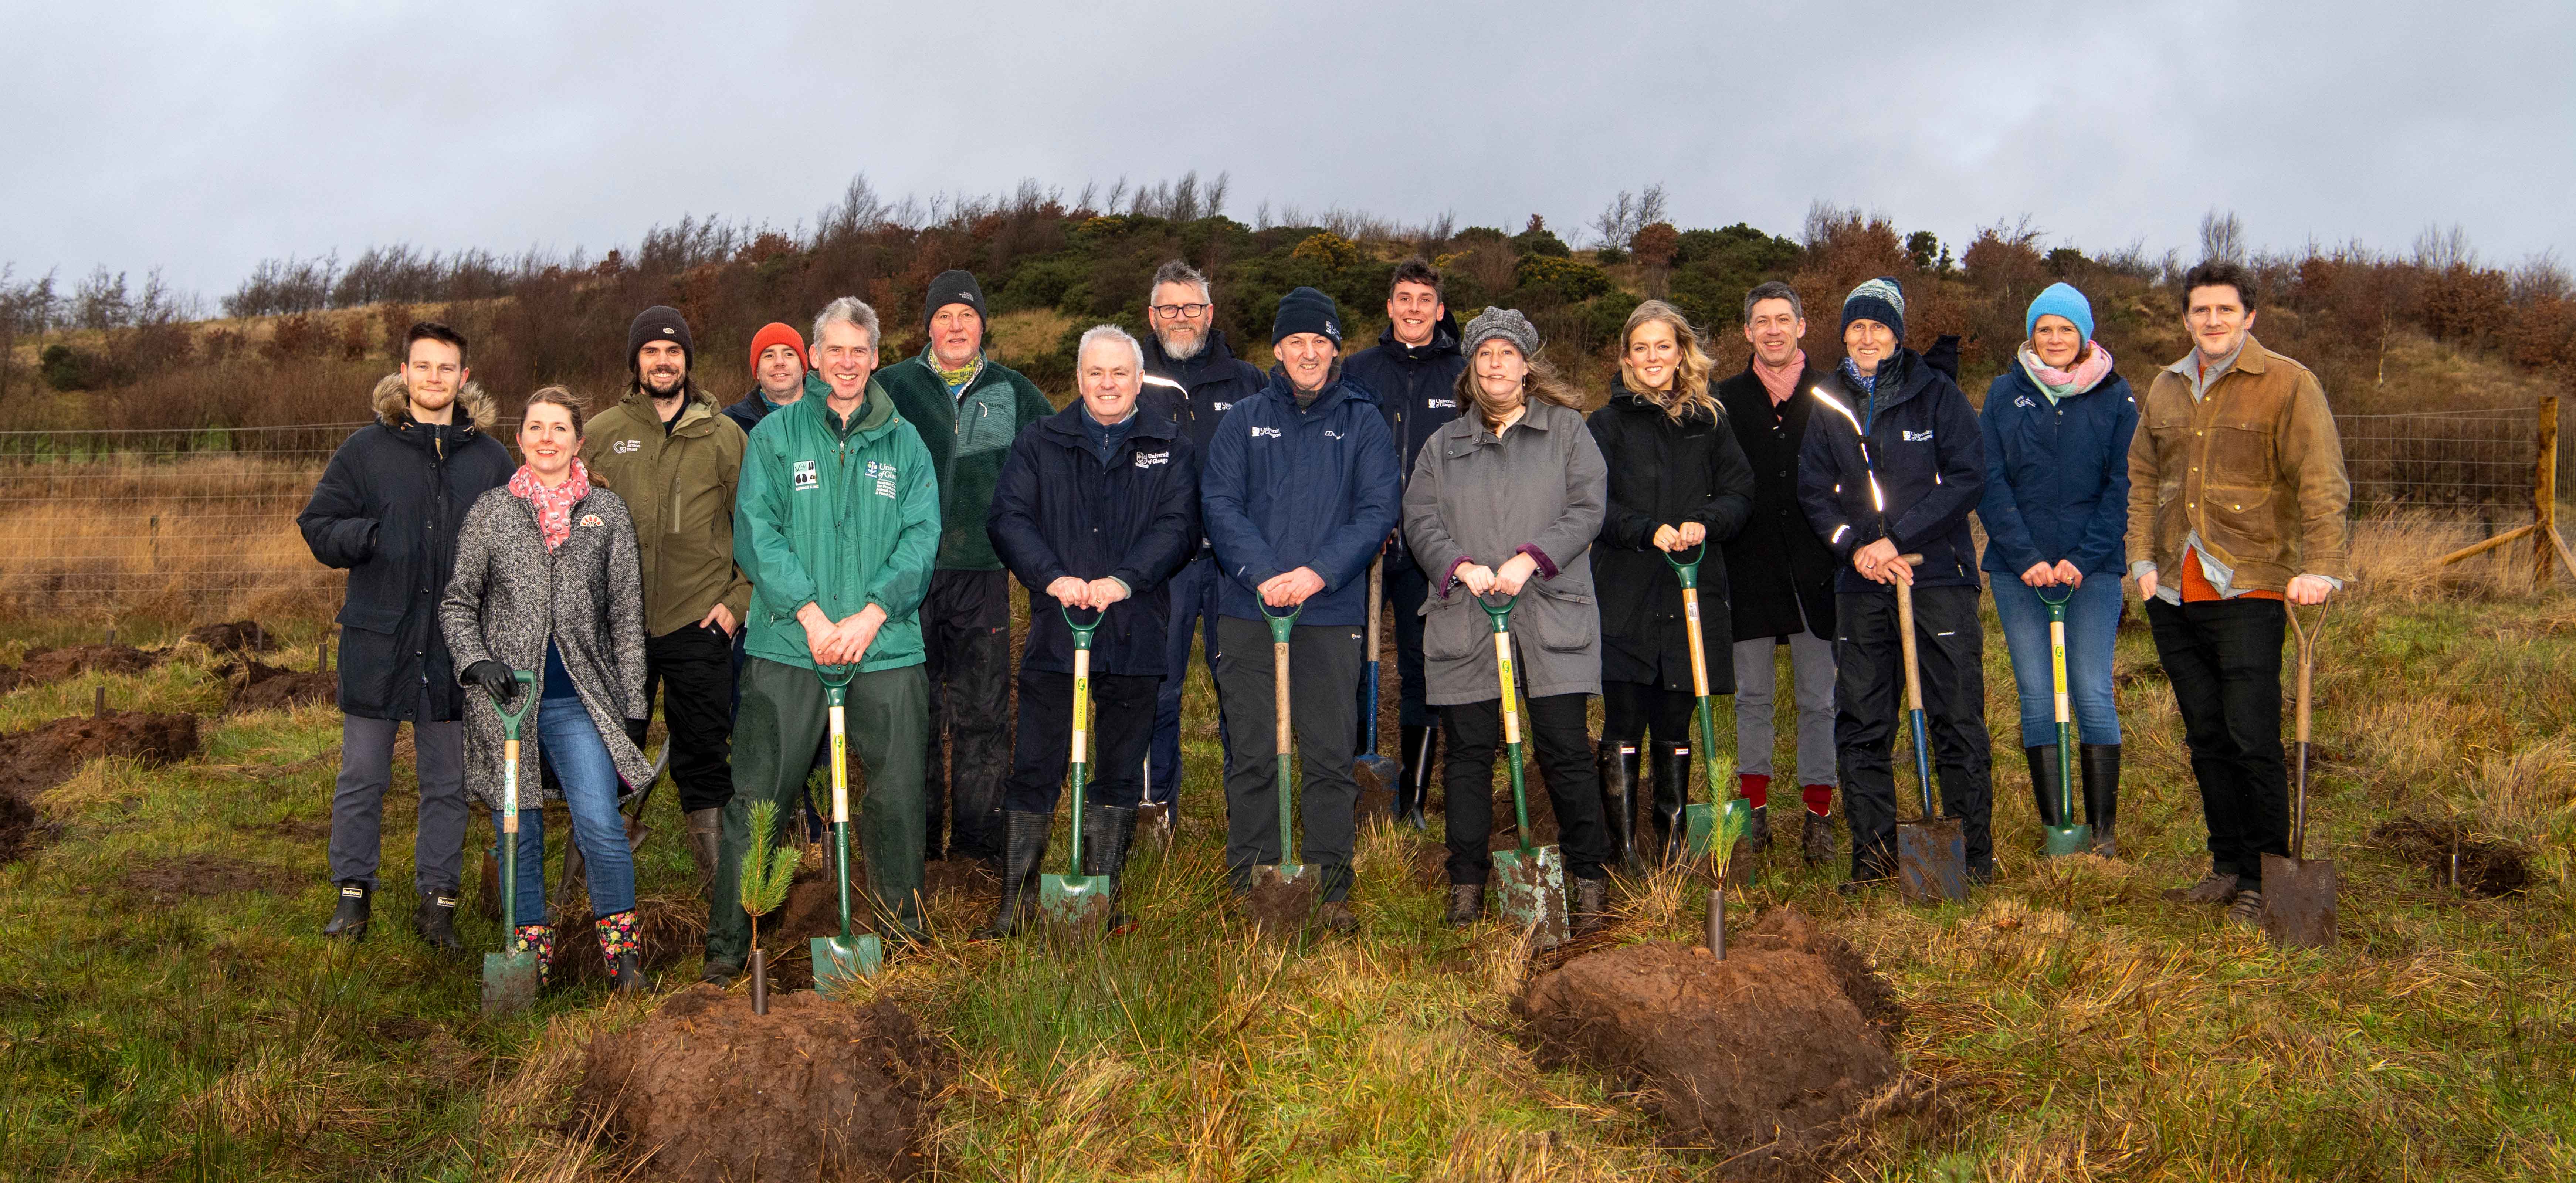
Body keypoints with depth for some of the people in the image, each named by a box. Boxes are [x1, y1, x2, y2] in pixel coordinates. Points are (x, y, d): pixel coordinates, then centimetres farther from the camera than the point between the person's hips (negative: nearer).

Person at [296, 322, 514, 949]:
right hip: (378, 639, -1)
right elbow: (318, 527, 1)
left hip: (456, 643, 1)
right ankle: (354, 894, 19)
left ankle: (437, 900, 18)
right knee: (363, 776, 6)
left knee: (447, 781, 8)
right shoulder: (366, 449, 2)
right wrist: (370, 536, -17)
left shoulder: (490, 457, 7)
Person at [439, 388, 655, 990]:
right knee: (518, 835, 5)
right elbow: (457, 603, 12)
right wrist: (476, 661, -7)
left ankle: (622, 951, 1)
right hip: (507, 697, 1)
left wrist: (633, 703, 4)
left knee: (600, 827, -14)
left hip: (580, 701, -1)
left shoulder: (607, 512, 8)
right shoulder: (490, 512, 8)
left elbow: (627, 615, 9)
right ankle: (530, 953, 20)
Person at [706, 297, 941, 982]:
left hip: (887, 646, 2)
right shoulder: (775, 435, 6)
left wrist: (871, 615, -11)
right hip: (788, 643, -1)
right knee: (759, 794, -1)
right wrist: (810, 613, -14)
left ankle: (902, 917, 23)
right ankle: (729, 938, 9)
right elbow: (757, 531, -3)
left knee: (898, 791, 4)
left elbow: (921, 536, 2)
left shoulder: (904, 442, 11)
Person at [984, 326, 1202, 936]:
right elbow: (1008, 518, -1)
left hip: (1136, 634, 1)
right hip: (1054, 631, 0)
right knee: (1035, 770, 0)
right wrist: (1052, 577, -17)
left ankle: (1104, 897, 19)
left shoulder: (1169, 448, 8)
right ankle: (1016, 899, 8)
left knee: (1120, 772, 8)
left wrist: (1124, 580, -18)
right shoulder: (1041, 444, 9)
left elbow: (1178, 525, -3)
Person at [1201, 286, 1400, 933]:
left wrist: (1318, 572, -15)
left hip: (1333, 612, 0)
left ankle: (1330, 888, 10)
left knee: (1331, 757, 1)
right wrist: (1262, 573, -15)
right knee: (1252, 755, 3)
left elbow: (1377, 511, -1)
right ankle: (1250, 885, 12)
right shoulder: (1244, 420, 10)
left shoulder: (1363, 422, 9)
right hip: (1248, 610, 1)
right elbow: (1219, 502, 0)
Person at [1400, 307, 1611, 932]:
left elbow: (1587, 508, -1)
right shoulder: (1443, 445, 17)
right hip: (1465, 622, 2)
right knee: (1469, 753, 5)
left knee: (1565, 752, -3)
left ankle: (1590, 881, 9)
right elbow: (1420, 521, 8)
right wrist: (1462, 567, -10)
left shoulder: (1567, 430, 10)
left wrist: (1530, 559, -14)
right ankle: (1467, 882, 14)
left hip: (1551, 617, -2)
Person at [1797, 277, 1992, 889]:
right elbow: (1813, 491, 9)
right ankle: (1874, 855, 14)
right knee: (1861, 725, 5)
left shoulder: (1937, 394, 2)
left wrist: (1897, 539, -12)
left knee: (1957, 718, -3)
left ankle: (1973, 855, 6)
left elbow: (1968, 478, -5)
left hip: (1938, 576, -3)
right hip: (1861, 585, 3)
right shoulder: (1829, 403, 11)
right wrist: (1855, 546, -9)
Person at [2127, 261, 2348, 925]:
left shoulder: (2287, 385, -3)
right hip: (2173, 595, 6)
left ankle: (2264, 880, 3)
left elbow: (2322, 484, -9)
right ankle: (2228, 865, 21)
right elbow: (2143, 478, 19)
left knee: (2253, 741, -8)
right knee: (2206, 739, 11)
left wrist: (2321, 566, -20)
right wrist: (2143, 558, 8)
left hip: (2248, 593, -5)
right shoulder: (2166, 388, 14)